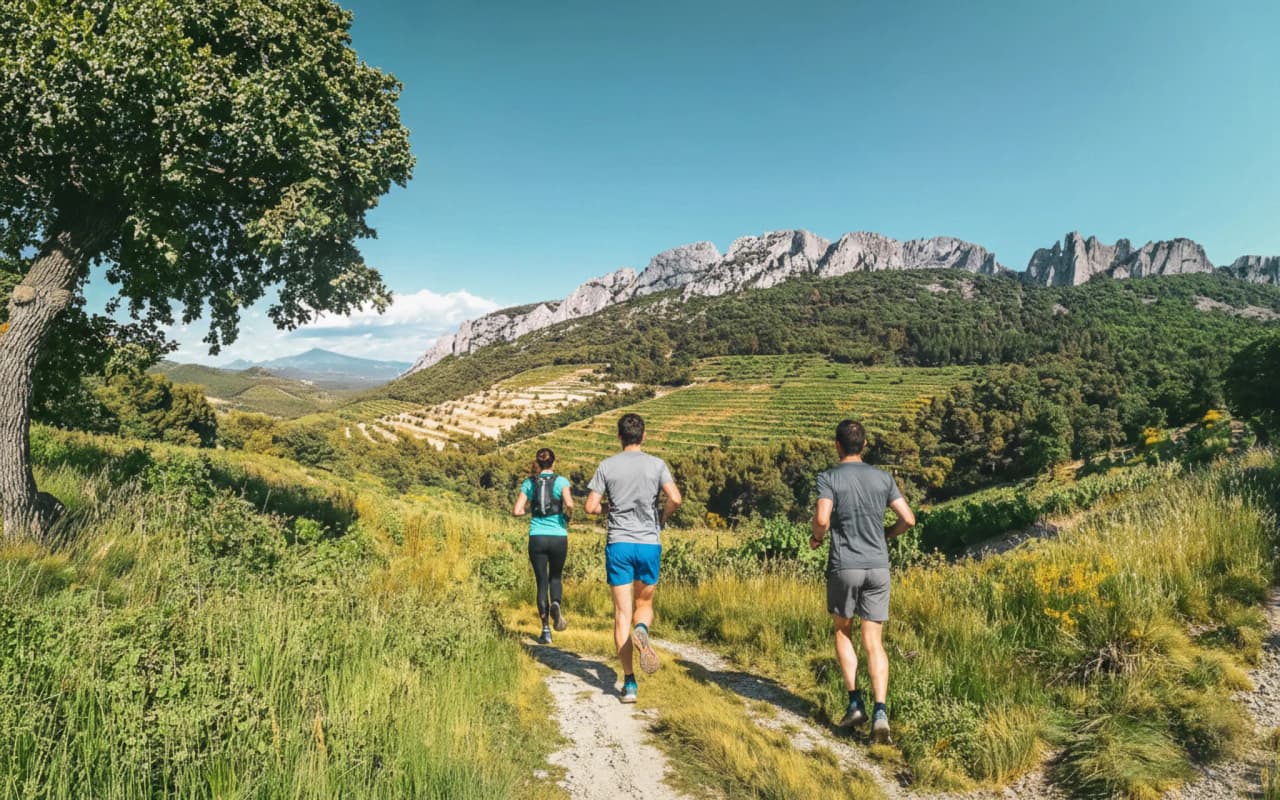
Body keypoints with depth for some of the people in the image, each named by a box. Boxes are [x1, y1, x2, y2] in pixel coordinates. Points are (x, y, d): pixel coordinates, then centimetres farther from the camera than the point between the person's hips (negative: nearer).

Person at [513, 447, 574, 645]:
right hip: (558, 537, -1)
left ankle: (546, 629, 5)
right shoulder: (561, 481, -2)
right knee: (555, 577, 20)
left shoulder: (529, 483, 4)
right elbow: (569, 504, -17)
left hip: (537, 538, 1)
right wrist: (567, 516, 3)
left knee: (542, 582, 9)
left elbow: (517, 511, -1)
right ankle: (556, 604, -11)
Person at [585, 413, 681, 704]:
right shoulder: (656, 464, 1)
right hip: (650, 544, 0)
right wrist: (662, 517, 9)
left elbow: (591, 506, -2)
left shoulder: (607, 465, 2)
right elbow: (675, 498, -11)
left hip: (618, 544, 0)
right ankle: (642, 631, -17)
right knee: (644, 603, 18)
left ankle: (629, 682, 2)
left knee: (622, 613, 4)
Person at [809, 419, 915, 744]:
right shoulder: (883, 478, 4)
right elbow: (908, 519, 3)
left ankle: (855, 702, 13)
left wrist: (816, 538, 1)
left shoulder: (829, 478, -7)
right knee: (874, 643, 6)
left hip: (844, 566, -2)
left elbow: (821, 519, -20)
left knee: (843, 632, 18)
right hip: (878, 566, 3)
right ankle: (880, 711, -6)